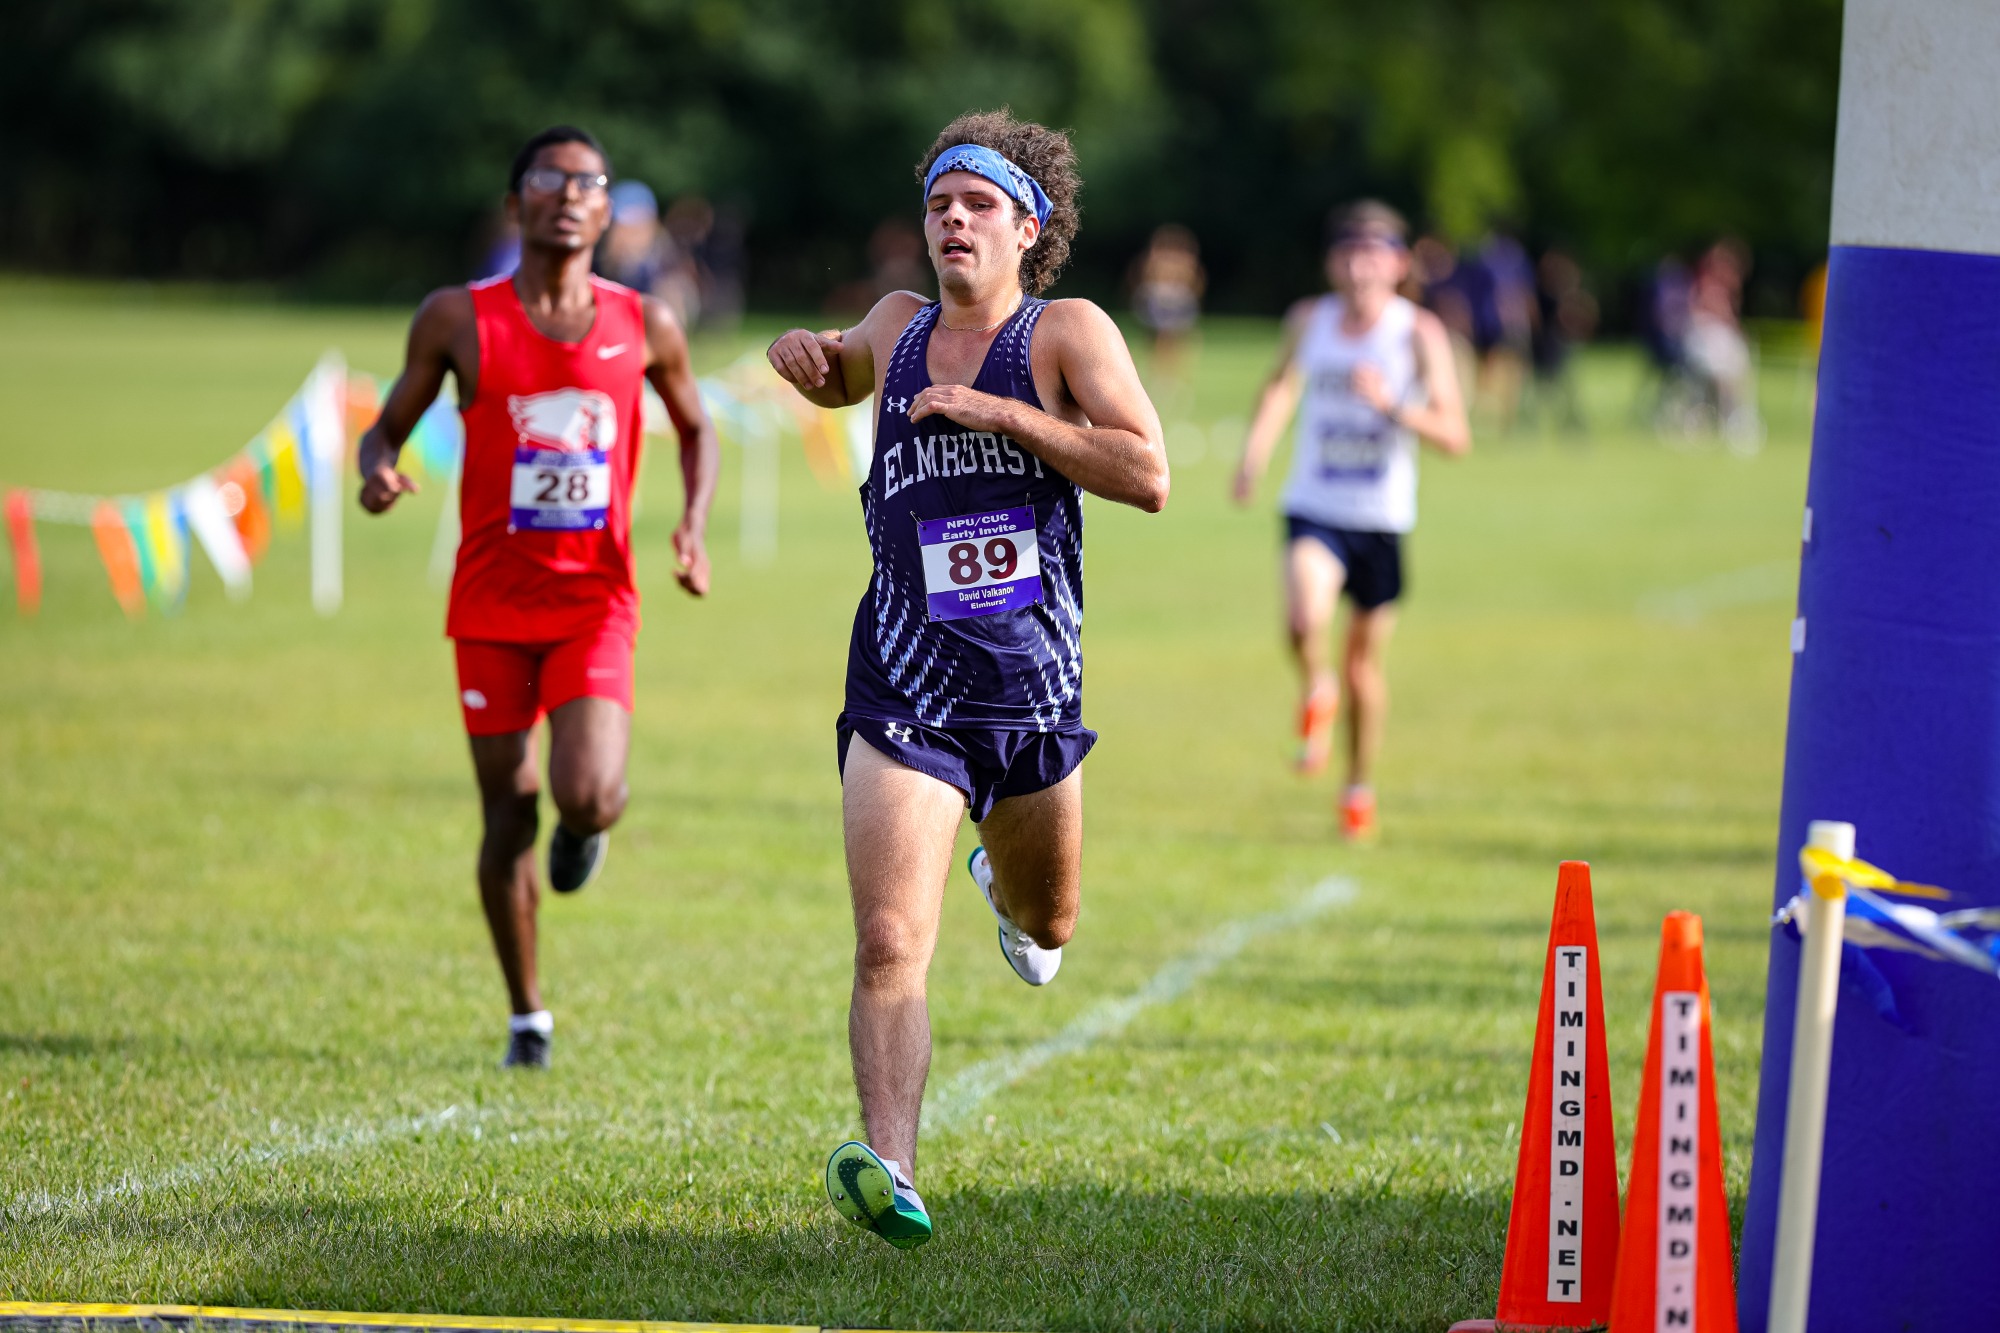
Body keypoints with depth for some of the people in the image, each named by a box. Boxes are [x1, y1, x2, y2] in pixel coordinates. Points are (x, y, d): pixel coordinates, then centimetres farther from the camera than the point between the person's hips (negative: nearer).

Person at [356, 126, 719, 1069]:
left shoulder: (644, 327, 2)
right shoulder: (458, 319, -2)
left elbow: (696, 429, 18)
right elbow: (386, 429, 6)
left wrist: (693, 524, 1)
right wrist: (377, 469, -18)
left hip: (595, 601, 0)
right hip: (492, 601, 0)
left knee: (588, 798, -19)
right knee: (509, 815, 2)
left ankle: (585, 828, 21)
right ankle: (527, 1016, 21)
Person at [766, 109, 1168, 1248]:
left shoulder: (1067, 332, -3)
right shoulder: (900, 324, 8)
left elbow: (1149, 478, -15)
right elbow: (840, 381, 33)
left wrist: (997, 411, -19)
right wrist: (804, 354, 9)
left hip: (1033, 683, 0)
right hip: (905, 687, 0)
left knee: (1048, 924, 24)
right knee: (890, 942, -19)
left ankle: (1010, 886, 60)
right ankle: (890, 1167, -25)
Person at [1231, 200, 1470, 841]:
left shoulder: (1419, 332, -8)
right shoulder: (1310, 320, 0)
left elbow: (1455, 436, -13)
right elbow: (1283, 385, 19)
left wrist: (1394, 405, -28)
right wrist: (1255, 452, 6)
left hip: (1383, 520, -1)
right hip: (1314, 507, 1)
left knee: (1365, 662, 9)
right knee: (1304, 621, -28)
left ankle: (1360, 789, 31)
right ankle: (1316, 694, 6)